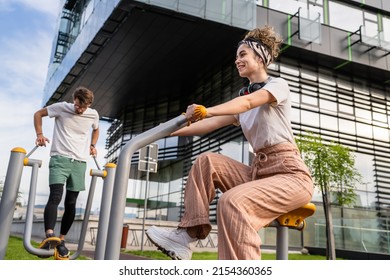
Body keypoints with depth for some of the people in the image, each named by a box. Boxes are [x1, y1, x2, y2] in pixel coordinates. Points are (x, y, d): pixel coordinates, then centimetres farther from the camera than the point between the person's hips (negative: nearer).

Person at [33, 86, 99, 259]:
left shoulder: (93, 115, 5)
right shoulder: (62, 108, -2)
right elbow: (38, 114, 10)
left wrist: (92, 145, 11)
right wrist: (39, 134, -2)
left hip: (80, 162, 3)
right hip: (60, 159, -3)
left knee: (70, 204, 5)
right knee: (55, 196, -23)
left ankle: (61, 240, 17)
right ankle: (49, 236, -36)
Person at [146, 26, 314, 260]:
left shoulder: (278, 85, 1)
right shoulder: (243, 101, 21)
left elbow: (248, 102, -21)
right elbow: (211, 124, 8)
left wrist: (207, 110, -38)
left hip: (290, 173, -7)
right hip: (259, 171, 7)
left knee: (233, 201, -31)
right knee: (207, 162, -8)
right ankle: (190, 234, -13)